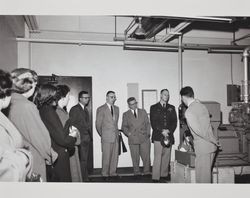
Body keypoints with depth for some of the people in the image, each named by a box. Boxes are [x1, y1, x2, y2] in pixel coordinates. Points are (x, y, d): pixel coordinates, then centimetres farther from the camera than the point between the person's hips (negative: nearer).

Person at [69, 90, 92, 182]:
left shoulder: (85, 109, 18)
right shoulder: (74, 109, -7)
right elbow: (72, 124, -10)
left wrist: (90, 136, 11)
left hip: (87, 139, 8)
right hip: (81, 139, -7)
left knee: (85, 160, 12)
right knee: (82, 160, -5)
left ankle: (85, 178, 19)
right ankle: (82, 178, 3)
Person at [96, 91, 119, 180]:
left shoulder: (116, 108, 13)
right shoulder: (101, 109, -5)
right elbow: (98, 125, -1)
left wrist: (117, 132, 12)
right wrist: (102, 135, 6)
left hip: (116, 137, 5)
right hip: (106, 138, -5)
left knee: (115, 156, 8)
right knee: (106, 157, 0)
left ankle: (113, 173, 20)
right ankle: (105, 174, 12)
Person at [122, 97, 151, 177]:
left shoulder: (143, 112, 12)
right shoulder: (126, 115, 7)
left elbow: (147, 123, 13)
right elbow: (124, 127, 10)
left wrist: (148, 133, 3)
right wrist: (128, 133, -5)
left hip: (144, 138, 1)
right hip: (133, 139, -1)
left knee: (146, 156, 0)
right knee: (135, 157, 3)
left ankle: (147, 172, 12)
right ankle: (136, 172, 16)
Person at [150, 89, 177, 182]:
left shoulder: (171, 108, 16)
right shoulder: (154, 107, 7)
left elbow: (174, 122, 9)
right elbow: (153, 123, -1)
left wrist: (169, 131, -6)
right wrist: (162, 131, -12)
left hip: (169, 136, 3)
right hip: (158, 136, -3)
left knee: (167, 157, 4)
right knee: (157, 157, -6)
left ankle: (164, 175, 14)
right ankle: (156, 178, -3)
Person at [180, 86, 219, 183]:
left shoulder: (189, 112, -16)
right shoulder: (201, 105, 9)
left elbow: (199, 130, -20)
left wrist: (214, 141, -10)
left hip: (203, 147, -8)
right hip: (211, 146, 8)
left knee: (202, 176, 3)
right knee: (207, 173, 19)